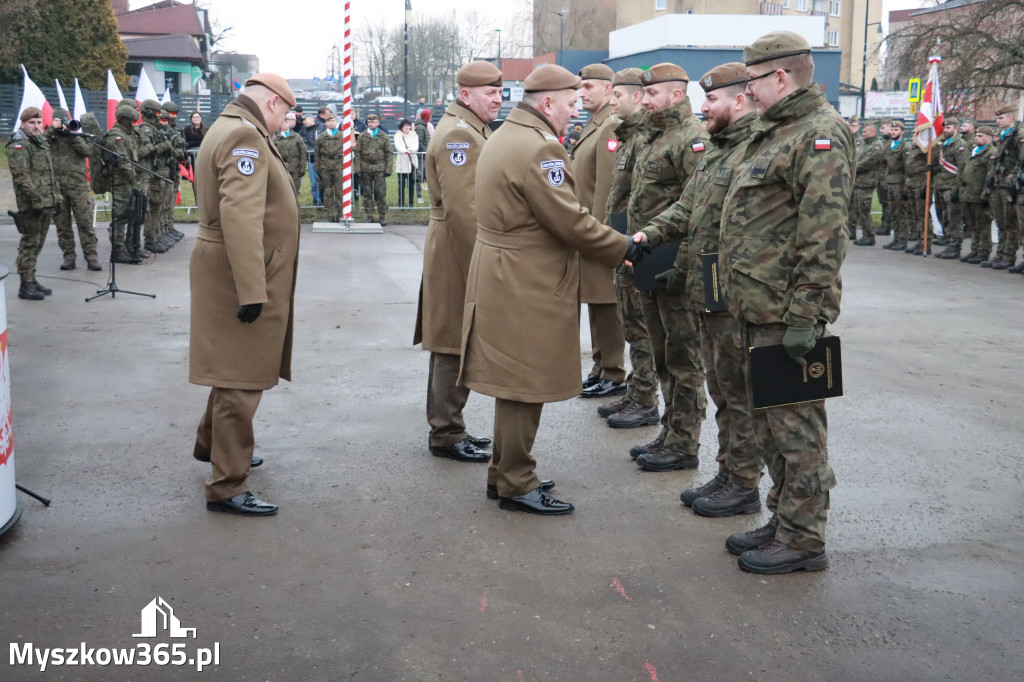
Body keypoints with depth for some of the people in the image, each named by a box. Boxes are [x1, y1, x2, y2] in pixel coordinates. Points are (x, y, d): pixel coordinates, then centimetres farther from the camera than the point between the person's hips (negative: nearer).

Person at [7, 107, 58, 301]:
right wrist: (35, 198, -22)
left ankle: (32, 279, 24)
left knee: (38, 242, 14)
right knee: (30, 242, -6)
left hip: (46, 203, 9)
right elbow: (21, 176, -18)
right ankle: (26, 285, -2)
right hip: (32, 204, -9)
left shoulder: (41, 142, 18)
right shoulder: (19, 145, -11)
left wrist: (56, 195, 17)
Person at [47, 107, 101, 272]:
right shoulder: (49, 138, 11)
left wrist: (71, 135, -11)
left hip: (79, 187, -1)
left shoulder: (77, 136, 11)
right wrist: (52, 130, -11)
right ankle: (69, 257, 11)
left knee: (85, 224, -5)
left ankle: (91, 257, -3)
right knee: (62, 226, 4)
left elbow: (87, 151, -6)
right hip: (56, 188, 1)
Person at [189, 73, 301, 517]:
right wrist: (252, 291, -30)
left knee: (233, 368, 25)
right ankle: (226, 487, 2)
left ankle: (212, 442, 44)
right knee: (242, 380, -4)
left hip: (229, 272, 11)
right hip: (241, 276, -11)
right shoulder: (244, 136, -19)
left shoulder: (227, 129, 15)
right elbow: (240, 218, -28)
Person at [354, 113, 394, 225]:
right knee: (367, 193, 5)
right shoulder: (362, 136, 6)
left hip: (380, 168, -1)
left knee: (381, 193, -2)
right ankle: (369, 216, 12)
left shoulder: (384, 137, 4)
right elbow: (358, 153, 7)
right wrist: (358, 168, -1)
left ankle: (383, 216, 7)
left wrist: (388, 169, -1)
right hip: (366, 168, 2)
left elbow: (389, 154, 5)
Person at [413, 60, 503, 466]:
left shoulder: (472, 131, 18)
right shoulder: (458, 135, -16)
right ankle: (446, 436, 6)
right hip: (459, 254, -10)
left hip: (463, 253, 10)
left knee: (454, 346, 16)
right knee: (456, 347, -3)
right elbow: (462, 210, -23)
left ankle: (447, 428, 26)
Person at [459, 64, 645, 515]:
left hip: (505, 278, 11)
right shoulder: (539, 148, -19)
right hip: (527, 288, -11)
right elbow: (570, 222, -21)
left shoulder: (503, 137, 15)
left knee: (516, 382, 18)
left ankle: (505, 473, 29)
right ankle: (516, 486, 9)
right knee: (525, 386, -1)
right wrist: (623, 248, -10)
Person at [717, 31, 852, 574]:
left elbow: (823, 233, -21)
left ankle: (802, 540, 9)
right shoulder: (778, 132, 18)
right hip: (760, 310, 11)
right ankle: (783, 523, 29)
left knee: (795, 425, -2)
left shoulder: (820, 134, -14)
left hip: (786, 313, -11)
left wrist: (804, 313, -24)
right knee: (770, 423, 17)